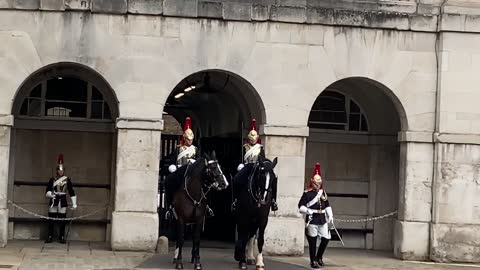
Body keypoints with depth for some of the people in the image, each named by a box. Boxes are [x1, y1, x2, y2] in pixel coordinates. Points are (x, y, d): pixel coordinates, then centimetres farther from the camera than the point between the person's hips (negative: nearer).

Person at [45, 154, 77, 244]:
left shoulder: (67, 180, 3)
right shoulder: (52, 180, 3)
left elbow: (72, 192, 3)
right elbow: (47, 191, 2)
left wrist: (74, 204, -1)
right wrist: (50, 194, -21)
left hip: (63, 202, 0)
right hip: (53, 202, 0)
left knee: (62, 221, 1)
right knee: (51, 220, 0)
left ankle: (62, 238, 8)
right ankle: (50, 237, 8)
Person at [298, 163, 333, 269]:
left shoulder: (323, 193, 12)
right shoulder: (307, 193, -7)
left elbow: (327, 206, 17)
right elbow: (301, 206, -9)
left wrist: (330, 216, 9)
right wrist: (310, 211, -21)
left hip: (322, 219, 6)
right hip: (312, 220, -6)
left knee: (326, 238, 7)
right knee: (312, 241, 0)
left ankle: (319, 257, 27)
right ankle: (313, 261, 12)